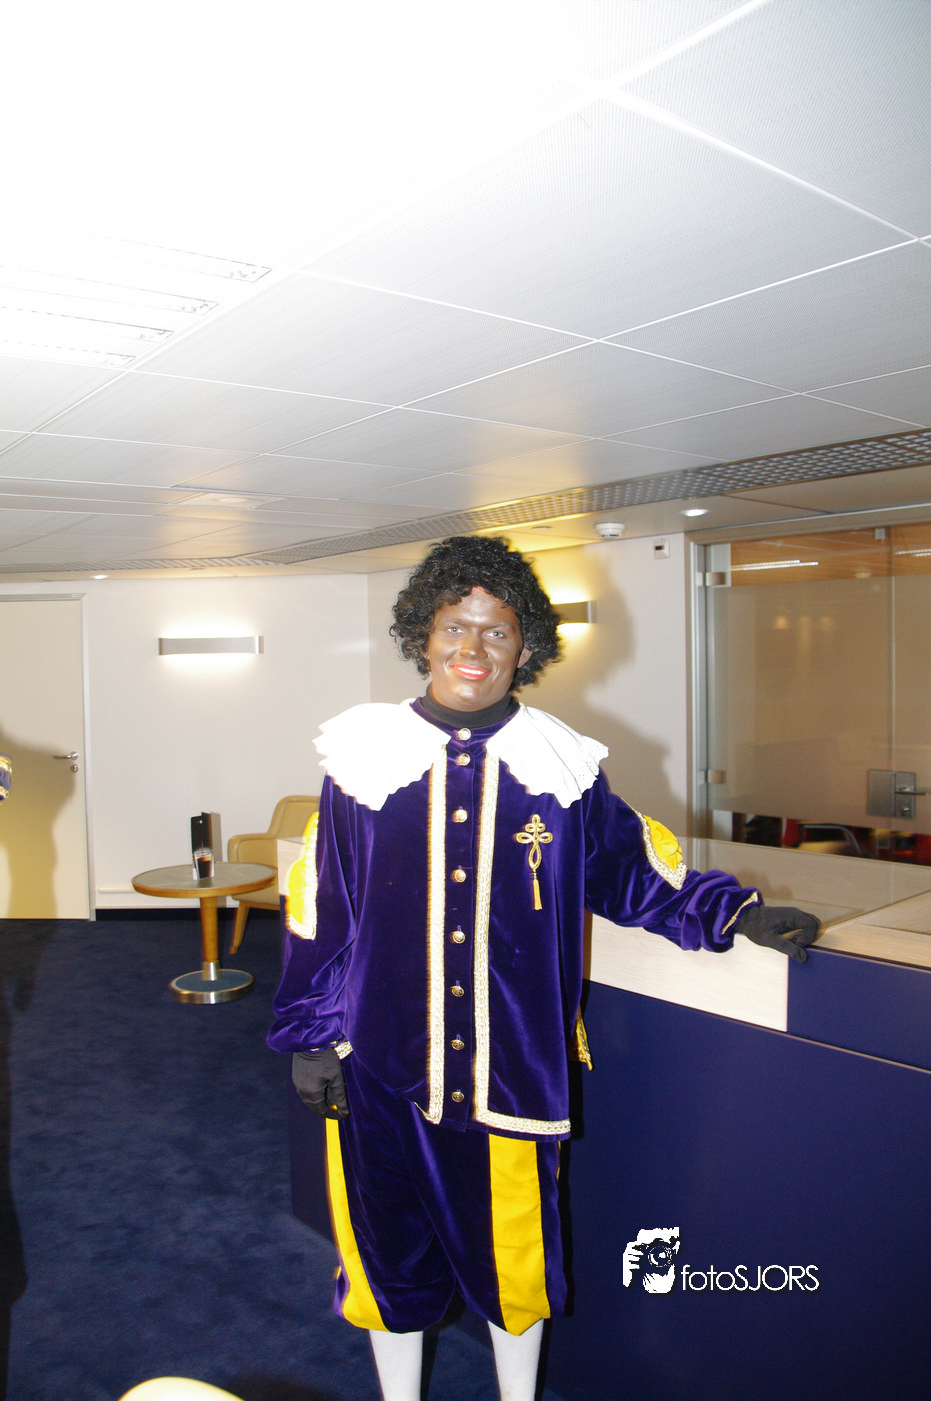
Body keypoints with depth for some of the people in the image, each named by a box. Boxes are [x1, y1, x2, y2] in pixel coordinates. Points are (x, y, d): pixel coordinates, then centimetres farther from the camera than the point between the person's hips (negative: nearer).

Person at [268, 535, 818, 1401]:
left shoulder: (562, 766, -3)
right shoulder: (363, 757, -3)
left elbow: (628, 868, 8)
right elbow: (319, 907, 2)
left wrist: (735, 911, -3)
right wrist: (311, 1035, 3)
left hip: (511, 1067, 0)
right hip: (383, 1067, 0)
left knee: (514, 1249, 18)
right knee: (391, 1243, 18)